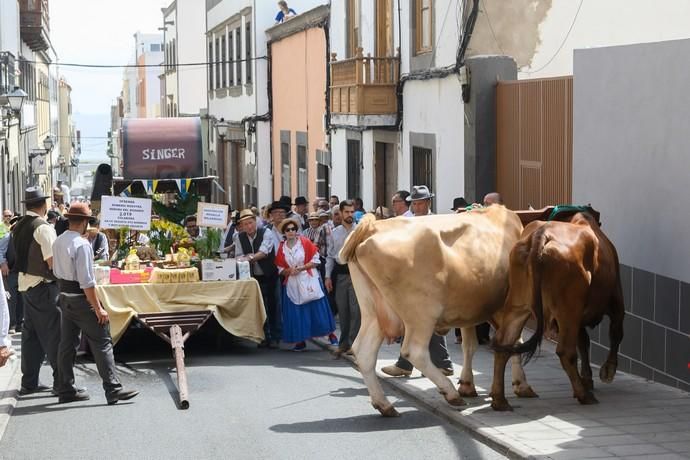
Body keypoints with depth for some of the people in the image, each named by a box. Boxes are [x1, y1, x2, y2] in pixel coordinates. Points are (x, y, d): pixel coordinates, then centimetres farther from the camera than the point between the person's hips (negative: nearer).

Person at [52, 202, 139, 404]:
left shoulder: (58, 242, 6)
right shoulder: (82, 244, -20)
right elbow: (86, 281, -22)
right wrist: (98, 308, -19)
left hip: (64, 296, 8)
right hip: (81, 298, -8)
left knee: (67, 343, 13)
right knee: (102, 343, -3)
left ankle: (65, 390, 18)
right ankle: (113, 389, -3)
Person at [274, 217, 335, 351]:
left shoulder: (305, 242, -3)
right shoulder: (281, 248, 4)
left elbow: (315, 261, -4)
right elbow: (280, 269, 9)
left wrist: (301, 268, -14)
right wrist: (289, 271, -12)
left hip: (309, 280, -3)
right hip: (292, 284, 3)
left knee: (316, 309, -3)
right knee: (296, 313, 2)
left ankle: (330, 333, 9)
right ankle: (300, 340, 9)